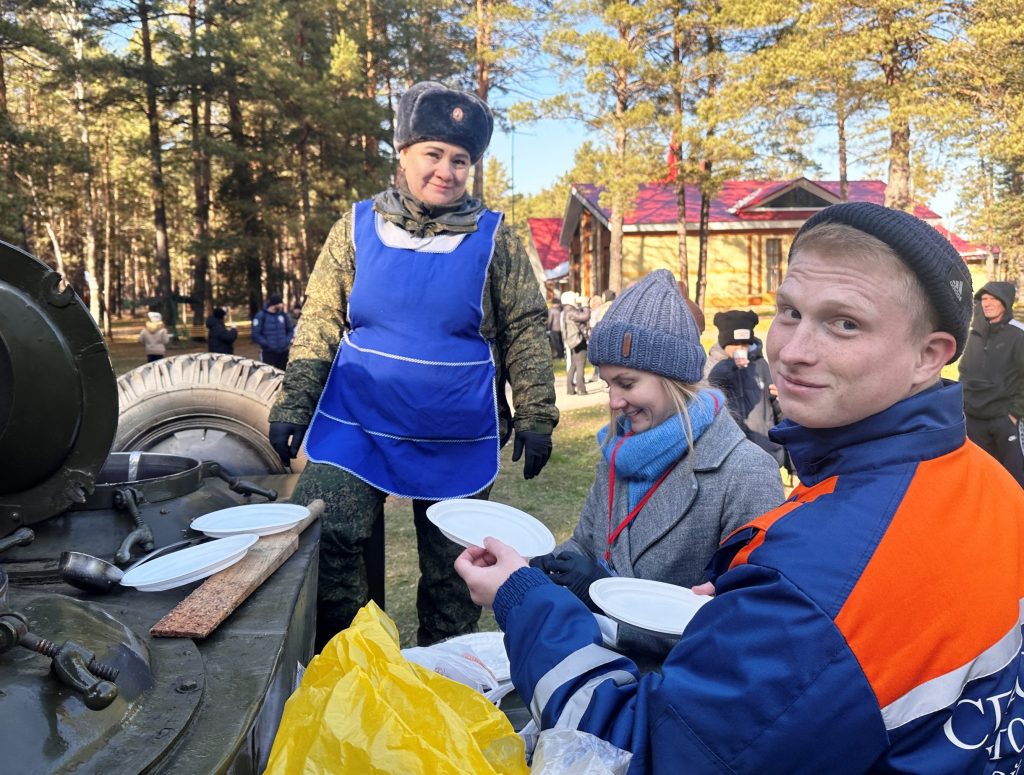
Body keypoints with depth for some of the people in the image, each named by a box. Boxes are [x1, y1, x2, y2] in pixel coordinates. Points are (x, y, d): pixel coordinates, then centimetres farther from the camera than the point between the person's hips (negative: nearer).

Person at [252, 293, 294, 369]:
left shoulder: (284, 315, 5)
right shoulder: (261, 316, -8)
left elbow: (290, 330, 15)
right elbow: (255, 334, -8)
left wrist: (288, 341, 0)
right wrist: (266, 344, -14)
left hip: (283, 352, 5)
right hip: (268, 352, -4)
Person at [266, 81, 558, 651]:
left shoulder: (494, 238, -2)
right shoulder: (357, 227, 1)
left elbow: (526, 330, 1)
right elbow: (320, 322, 4)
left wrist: (536, 417, -2)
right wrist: (294, 405, -1)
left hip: (458, 440, 0)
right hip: (356, 424, 1)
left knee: (452, 566, 11)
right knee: (322, 540, -5)